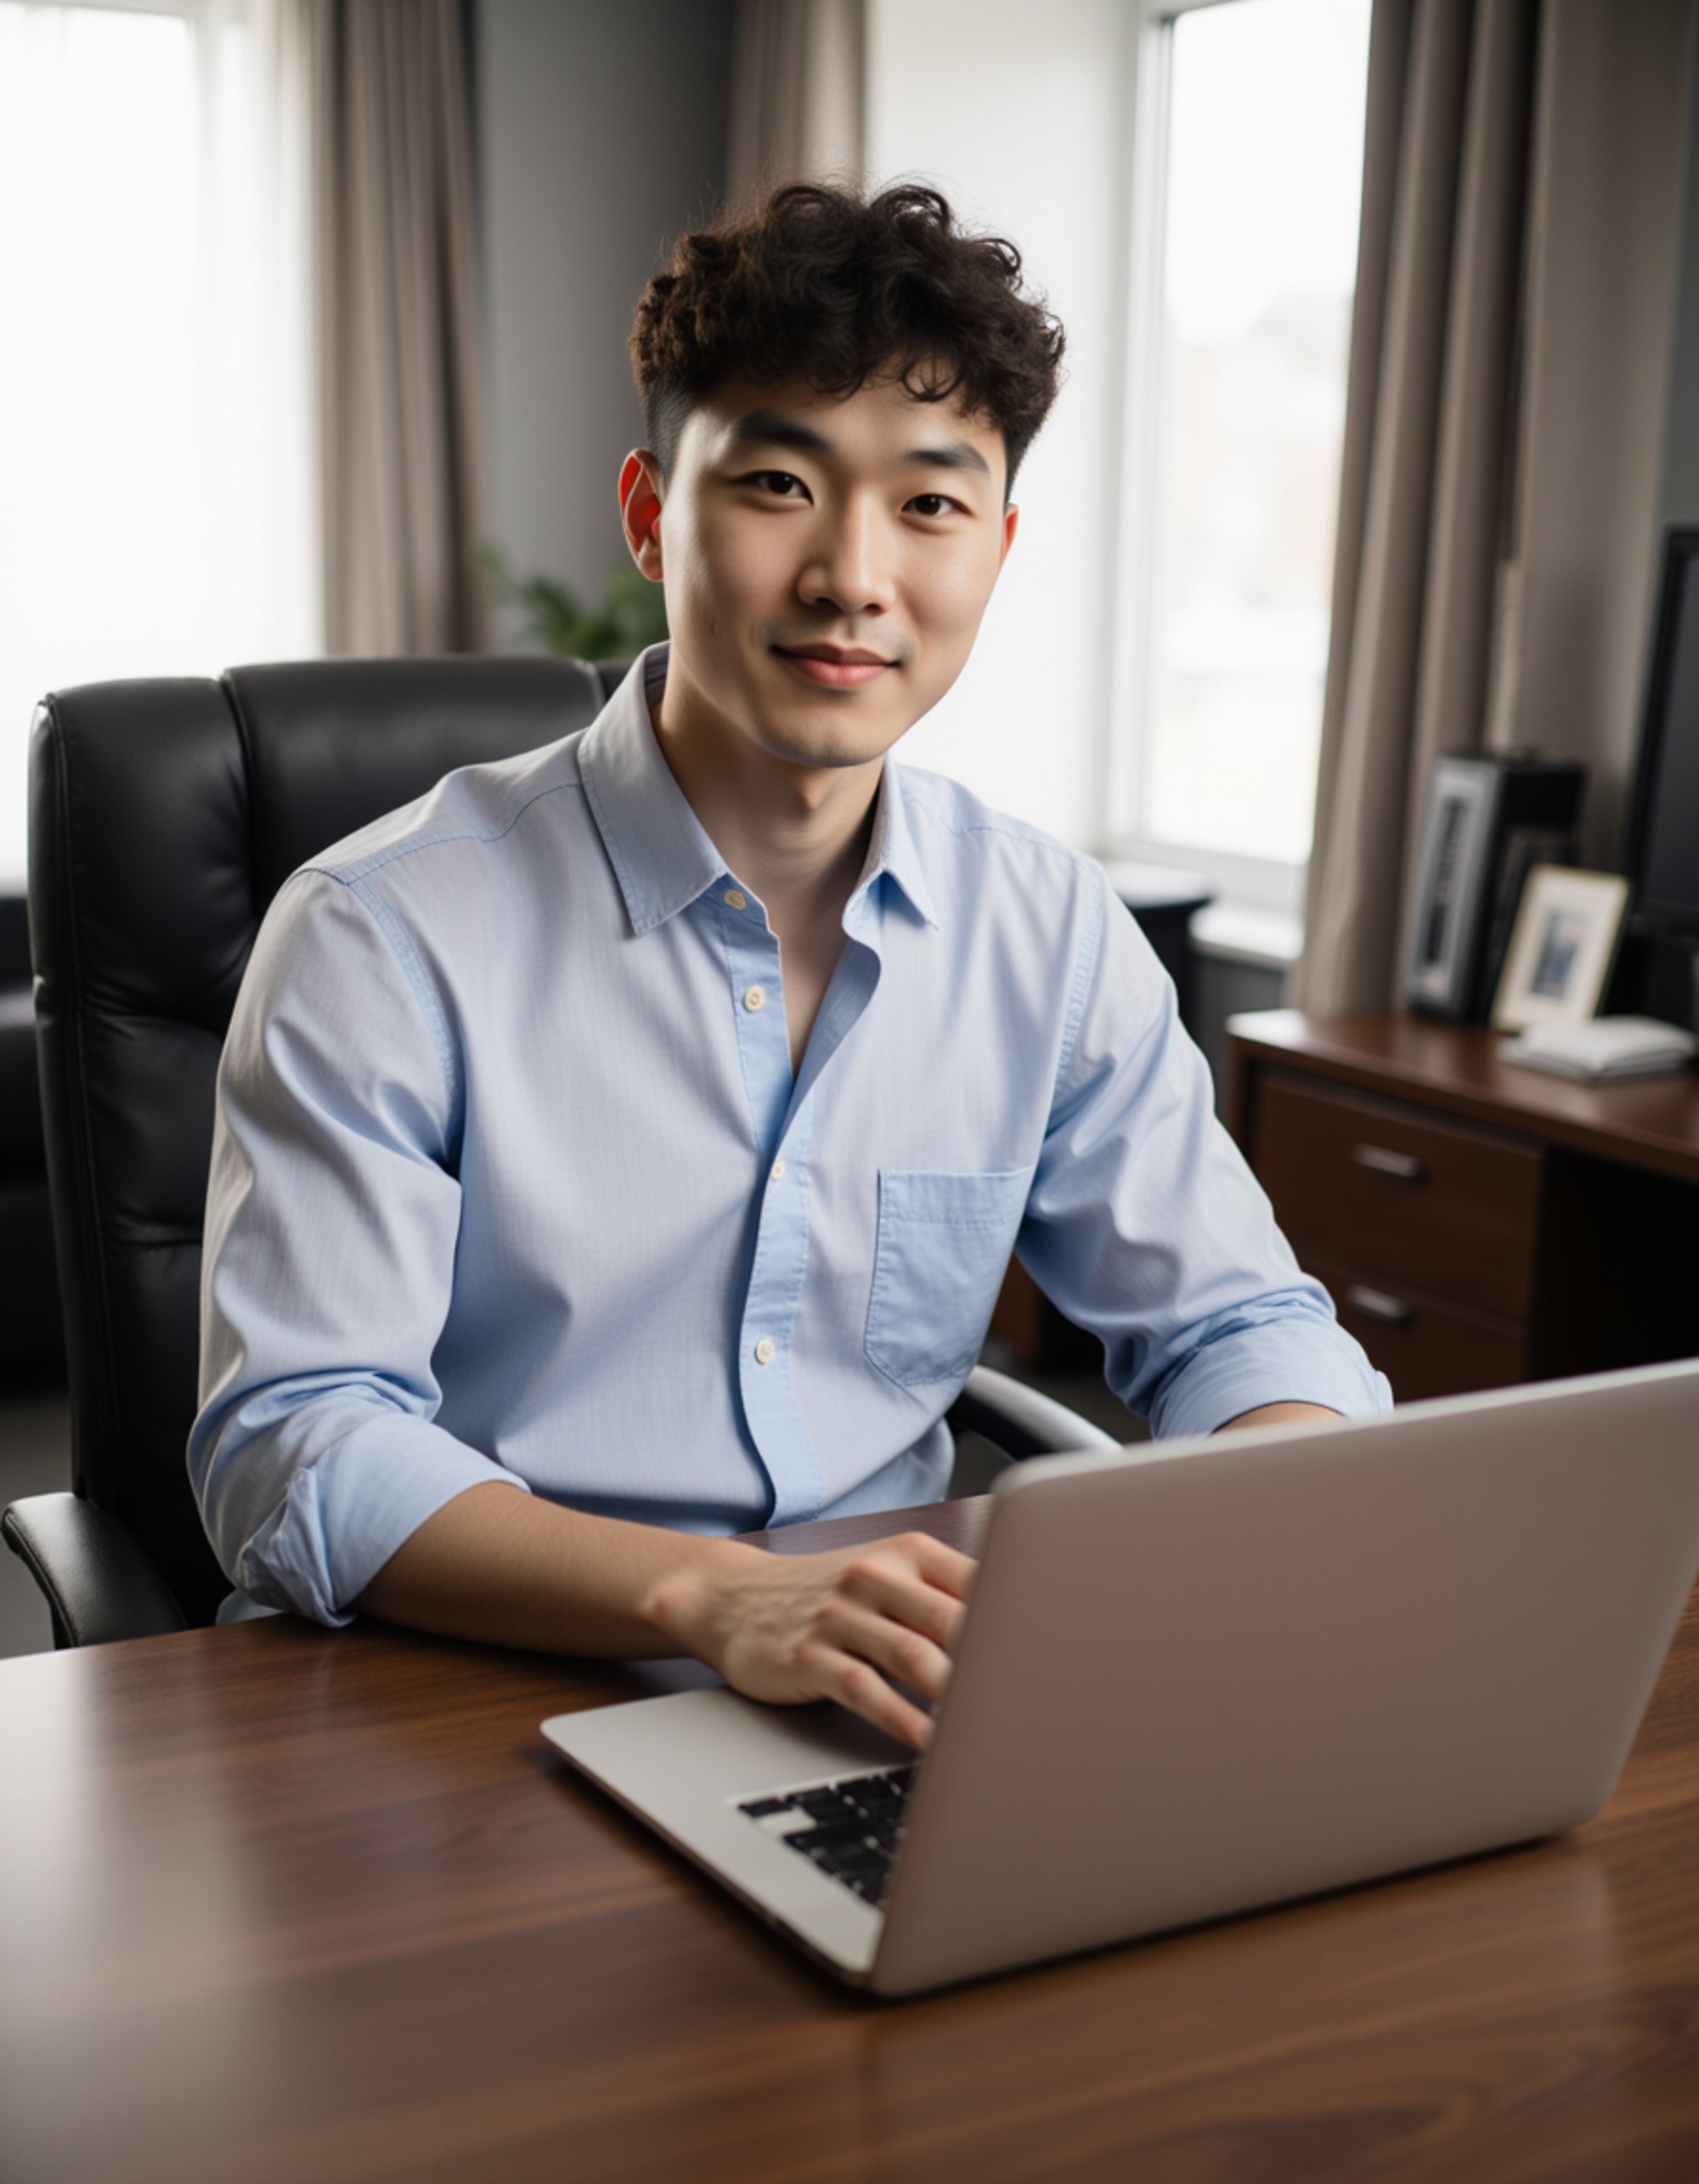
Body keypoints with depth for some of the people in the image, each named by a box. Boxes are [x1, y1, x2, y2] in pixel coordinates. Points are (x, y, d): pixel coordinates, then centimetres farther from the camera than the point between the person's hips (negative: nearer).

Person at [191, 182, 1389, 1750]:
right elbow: (292, 1457, -13)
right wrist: (710, 1598, -28)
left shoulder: (1050, 932, 7)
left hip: (908, 1725, 4)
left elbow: (1237, 1326, 13)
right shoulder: (389, 938, -8)